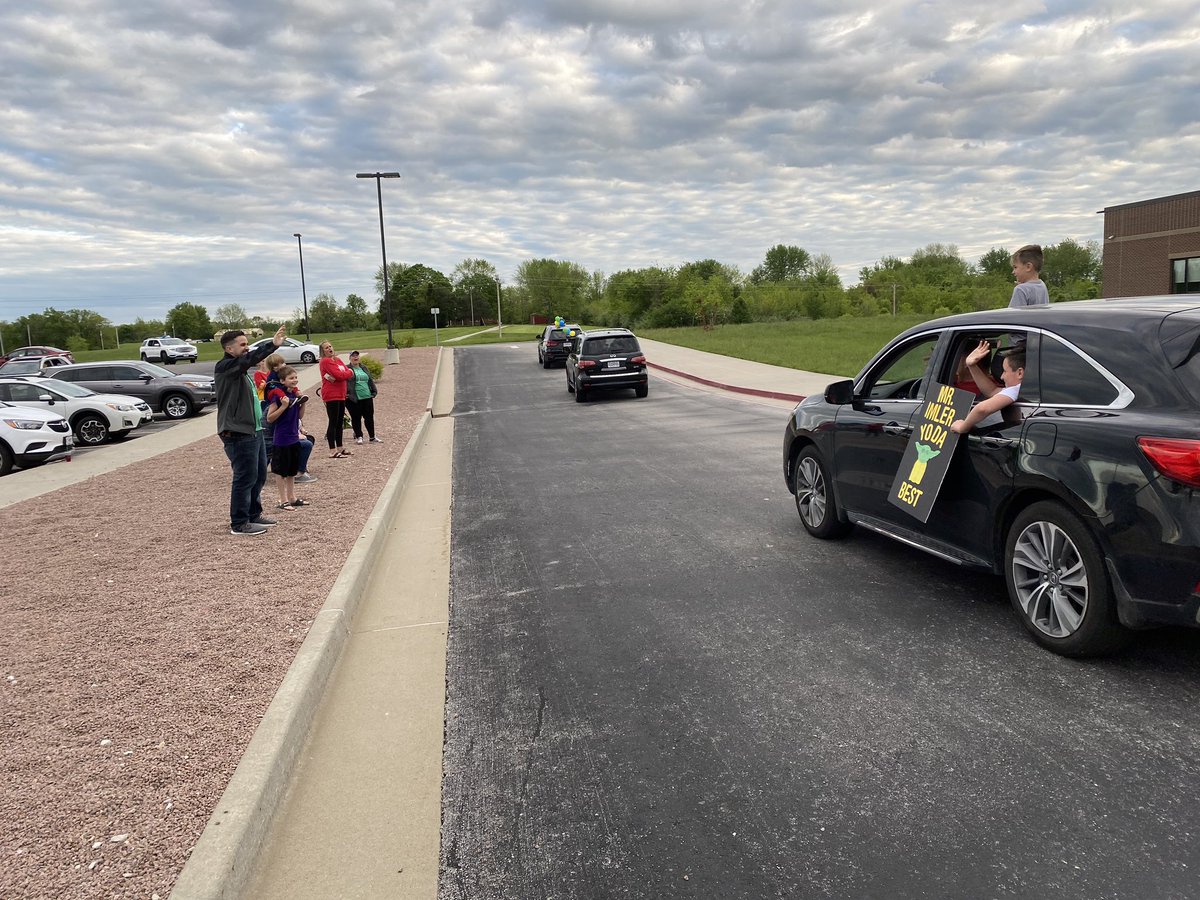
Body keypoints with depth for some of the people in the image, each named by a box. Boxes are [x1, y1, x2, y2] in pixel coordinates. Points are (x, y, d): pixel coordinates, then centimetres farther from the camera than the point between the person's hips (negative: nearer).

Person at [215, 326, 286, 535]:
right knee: (245, 478, -6)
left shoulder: (240, 369, 20)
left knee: (259, 475, 16)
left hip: (253, 431, 10)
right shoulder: (224, 367, -11)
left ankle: (254, 515, 29)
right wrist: (272, 345, -36)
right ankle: (239, 524, 2)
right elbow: (249, 359, -28)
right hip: (238, 434, -10)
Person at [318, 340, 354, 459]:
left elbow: (349, 372, 6)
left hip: (341, 395, 8)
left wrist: (341, 375, -11)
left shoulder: (337, 360, 16)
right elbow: (339, 375, -19)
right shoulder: (326, 361, -9)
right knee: (333, 422, -8)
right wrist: (347, 373, 0)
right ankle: (332, 452, -7)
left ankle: (339, 448, 23)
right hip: (331, 395, -8)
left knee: (340, 422, 14)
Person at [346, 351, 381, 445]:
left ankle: (372, 437, 17)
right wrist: (345, 393, -14)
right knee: (356, 418, 2)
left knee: (369, 417, 8)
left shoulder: (364, 368, 16)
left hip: (367, 397, 5)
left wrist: (374, 391, 14)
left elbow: (370, 380, 21)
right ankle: (358, 437, 13)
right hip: (354, 399, -5)